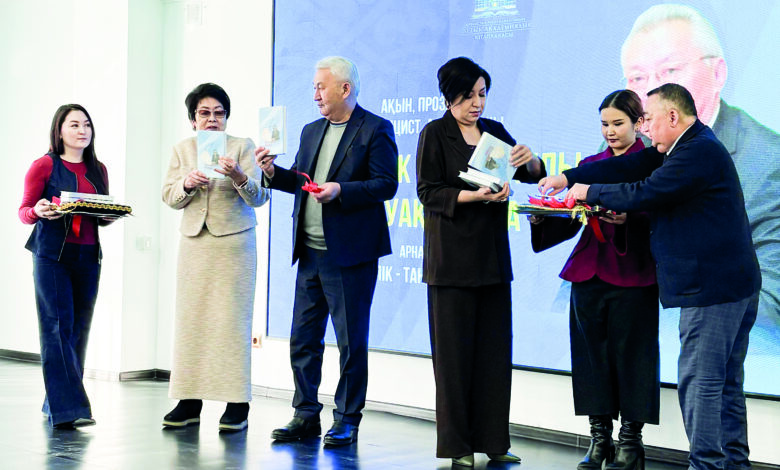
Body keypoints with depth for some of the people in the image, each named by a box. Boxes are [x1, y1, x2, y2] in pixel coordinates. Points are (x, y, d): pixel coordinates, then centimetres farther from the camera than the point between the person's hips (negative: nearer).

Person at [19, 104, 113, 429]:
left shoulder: (98, 170, 14)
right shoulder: (44, 166, 0)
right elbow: (24, 211, 0)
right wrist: (39, 212, -21)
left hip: (88, 256, 5)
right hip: (52, 254, -5)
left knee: (79, 329, 5)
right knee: (58, 328, -11)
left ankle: (54, 403, 17)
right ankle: (67, 409, -14)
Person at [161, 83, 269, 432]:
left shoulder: (243, 147, 3)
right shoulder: (182, 150, 13)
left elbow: (258, 197, -7)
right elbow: (168, 197, 5)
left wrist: (239, 177, -27)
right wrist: (187, 183, -15)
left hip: (233, 242, -3)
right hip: (194, 243, 3)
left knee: (232, 319, -6)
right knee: (190, 318, 3)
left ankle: (237, 404, -1)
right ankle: (189, 401, 10)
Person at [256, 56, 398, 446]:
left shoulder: (375, 130, -5)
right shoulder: (311, 131, 18)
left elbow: (386, 185, -12)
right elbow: (300, 181, 19)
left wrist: (341, 190, -22)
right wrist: (273, 172, 1)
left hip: (350, 254, -7)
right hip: (310, 253, 7)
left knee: (351, 341, 1)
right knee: (303, 338, 10)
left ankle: (347, 421, 11)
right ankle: (306, 415, 20)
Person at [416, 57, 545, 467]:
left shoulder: (494, 132, 13)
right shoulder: (435, 134, -1)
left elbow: (533, 174, 9)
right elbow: (428, 191, -8)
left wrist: (528, 160, -14)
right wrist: (474, 196, -21)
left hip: (492, 255, 5)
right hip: (452, 258, -5)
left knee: (495, 348, 5)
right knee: (454, 351, -2)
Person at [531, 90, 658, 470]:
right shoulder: (590, 165, 16)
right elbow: (571, 220, 11)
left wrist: (627, 218, -26)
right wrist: (543, 217, -7)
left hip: (632, 276, -5)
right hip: (589, 273, 5)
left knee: (631, 353, 0)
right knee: (592, 353, 6)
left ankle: (630, 439, 10)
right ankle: (599, 437, 15)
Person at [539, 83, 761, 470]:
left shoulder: (699, 152, -16)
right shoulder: (690, 146, 16)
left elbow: (645, 192, -19)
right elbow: (630, 166, 14)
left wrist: (590, 191, -4)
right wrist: (568, 178, 8)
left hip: (712, 288, -11)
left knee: (699, 380, -6)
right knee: (726, 381, 15)